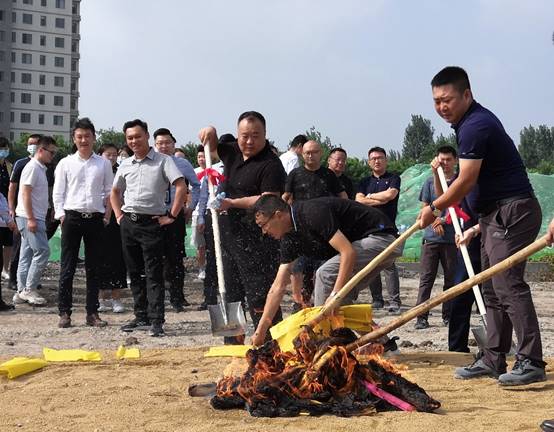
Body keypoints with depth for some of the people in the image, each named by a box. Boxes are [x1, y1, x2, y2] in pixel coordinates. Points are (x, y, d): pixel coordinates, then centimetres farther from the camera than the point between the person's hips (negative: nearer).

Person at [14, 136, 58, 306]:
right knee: (42, 251, -11)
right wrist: (31, 218, -20)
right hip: (29, 217, -10)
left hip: (35, 218, 10)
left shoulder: (40, 168, 17)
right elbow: (26, 194, -17)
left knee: (27, 254, 9)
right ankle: (29, 289, -6)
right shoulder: (33, 167, -11)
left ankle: (22, 292, 12)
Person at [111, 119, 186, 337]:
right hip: (128, 223, 6)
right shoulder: (125, 165, 13)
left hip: (152, 223, -6)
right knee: (135, 273, 11)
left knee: (154, 274, -7)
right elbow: (115, 192, 28)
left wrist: (171, 216, -15)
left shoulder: (163, 161, -4)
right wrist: (118, 214, 15)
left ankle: (156, 320, -8)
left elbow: (181, 187, -13)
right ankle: (141, 316, 21)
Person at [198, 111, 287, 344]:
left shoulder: (270, 164, -12)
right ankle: (233, 343, 25)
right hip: (229, 235, 9)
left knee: (259, 295, -10)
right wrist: (210, 132, 6)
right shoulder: (233, 153, 12)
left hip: (255, 240, -9)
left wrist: (233, 203, -27)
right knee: (231, 292, 15)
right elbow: (211, 147, 29)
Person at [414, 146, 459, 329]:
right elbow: (425, 209, 8)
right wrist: (435, 222, -9)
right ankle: (421, 317, -4)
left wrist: (443, 220, -13)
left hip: (452, 237, -1)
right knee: (426, 278, -3)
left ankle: (448, 316, 12)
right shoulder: (430, 181, 9)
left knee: (451, 279, 5)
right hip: (431, 237, 1)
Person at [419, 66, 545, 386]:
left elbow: (466, 181, -17)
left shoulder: (475, 126, -17)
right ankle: (494, 360, 16)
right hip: (496, 214, 11)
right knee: (493, 289, 11)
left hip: (513, 211, -11)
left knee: (508, 284, -17)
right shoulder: (475, 120, 17)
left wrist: (434, 209, -4)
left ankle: (531, 361, -17)